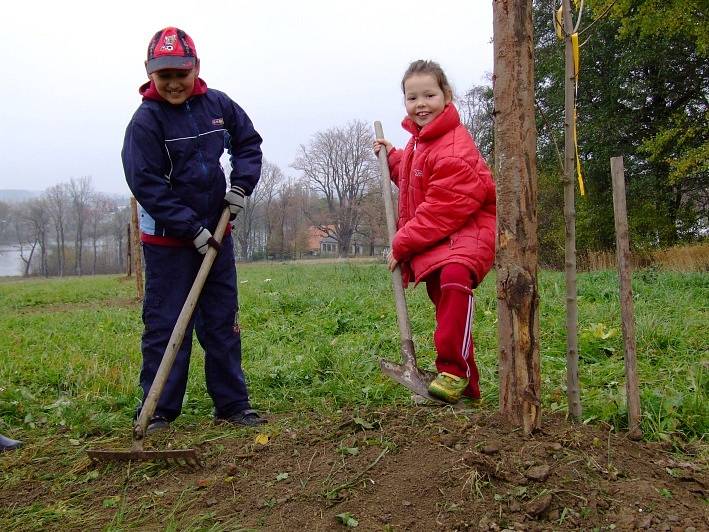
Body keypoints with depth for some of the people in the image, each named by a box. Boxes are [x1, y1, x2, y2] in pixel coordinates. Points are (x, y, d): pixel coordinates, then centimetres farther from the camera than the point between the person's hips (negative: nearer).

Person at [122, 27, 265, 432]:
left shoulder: (218, 105, -1)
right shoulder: (146, 121, -14)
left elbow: (249, 142, 14)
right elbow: (147, 186, -17)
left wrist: (241, 183, -4)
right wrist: (193, 229, -19)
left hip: (216, 233, 5)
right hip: (167, 239, -4)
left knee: (223, 322, 9)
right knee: (165, 325, 0)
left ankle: (232, 403, 19)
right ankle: (158, 412, 12)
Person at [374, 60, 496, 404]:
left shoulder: (453, 148, -19)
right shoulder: (418, 141, 13)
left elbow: (444, 207, -23)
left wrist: (402, 244, -16)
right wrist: (391, 156, 17)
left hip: (466, 230, -9)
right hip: (430, 239, 10)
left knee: (455, 276, -39)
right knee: (444, 305, 12)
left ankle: (454, 371, -32)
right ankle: (467, 386, 27)